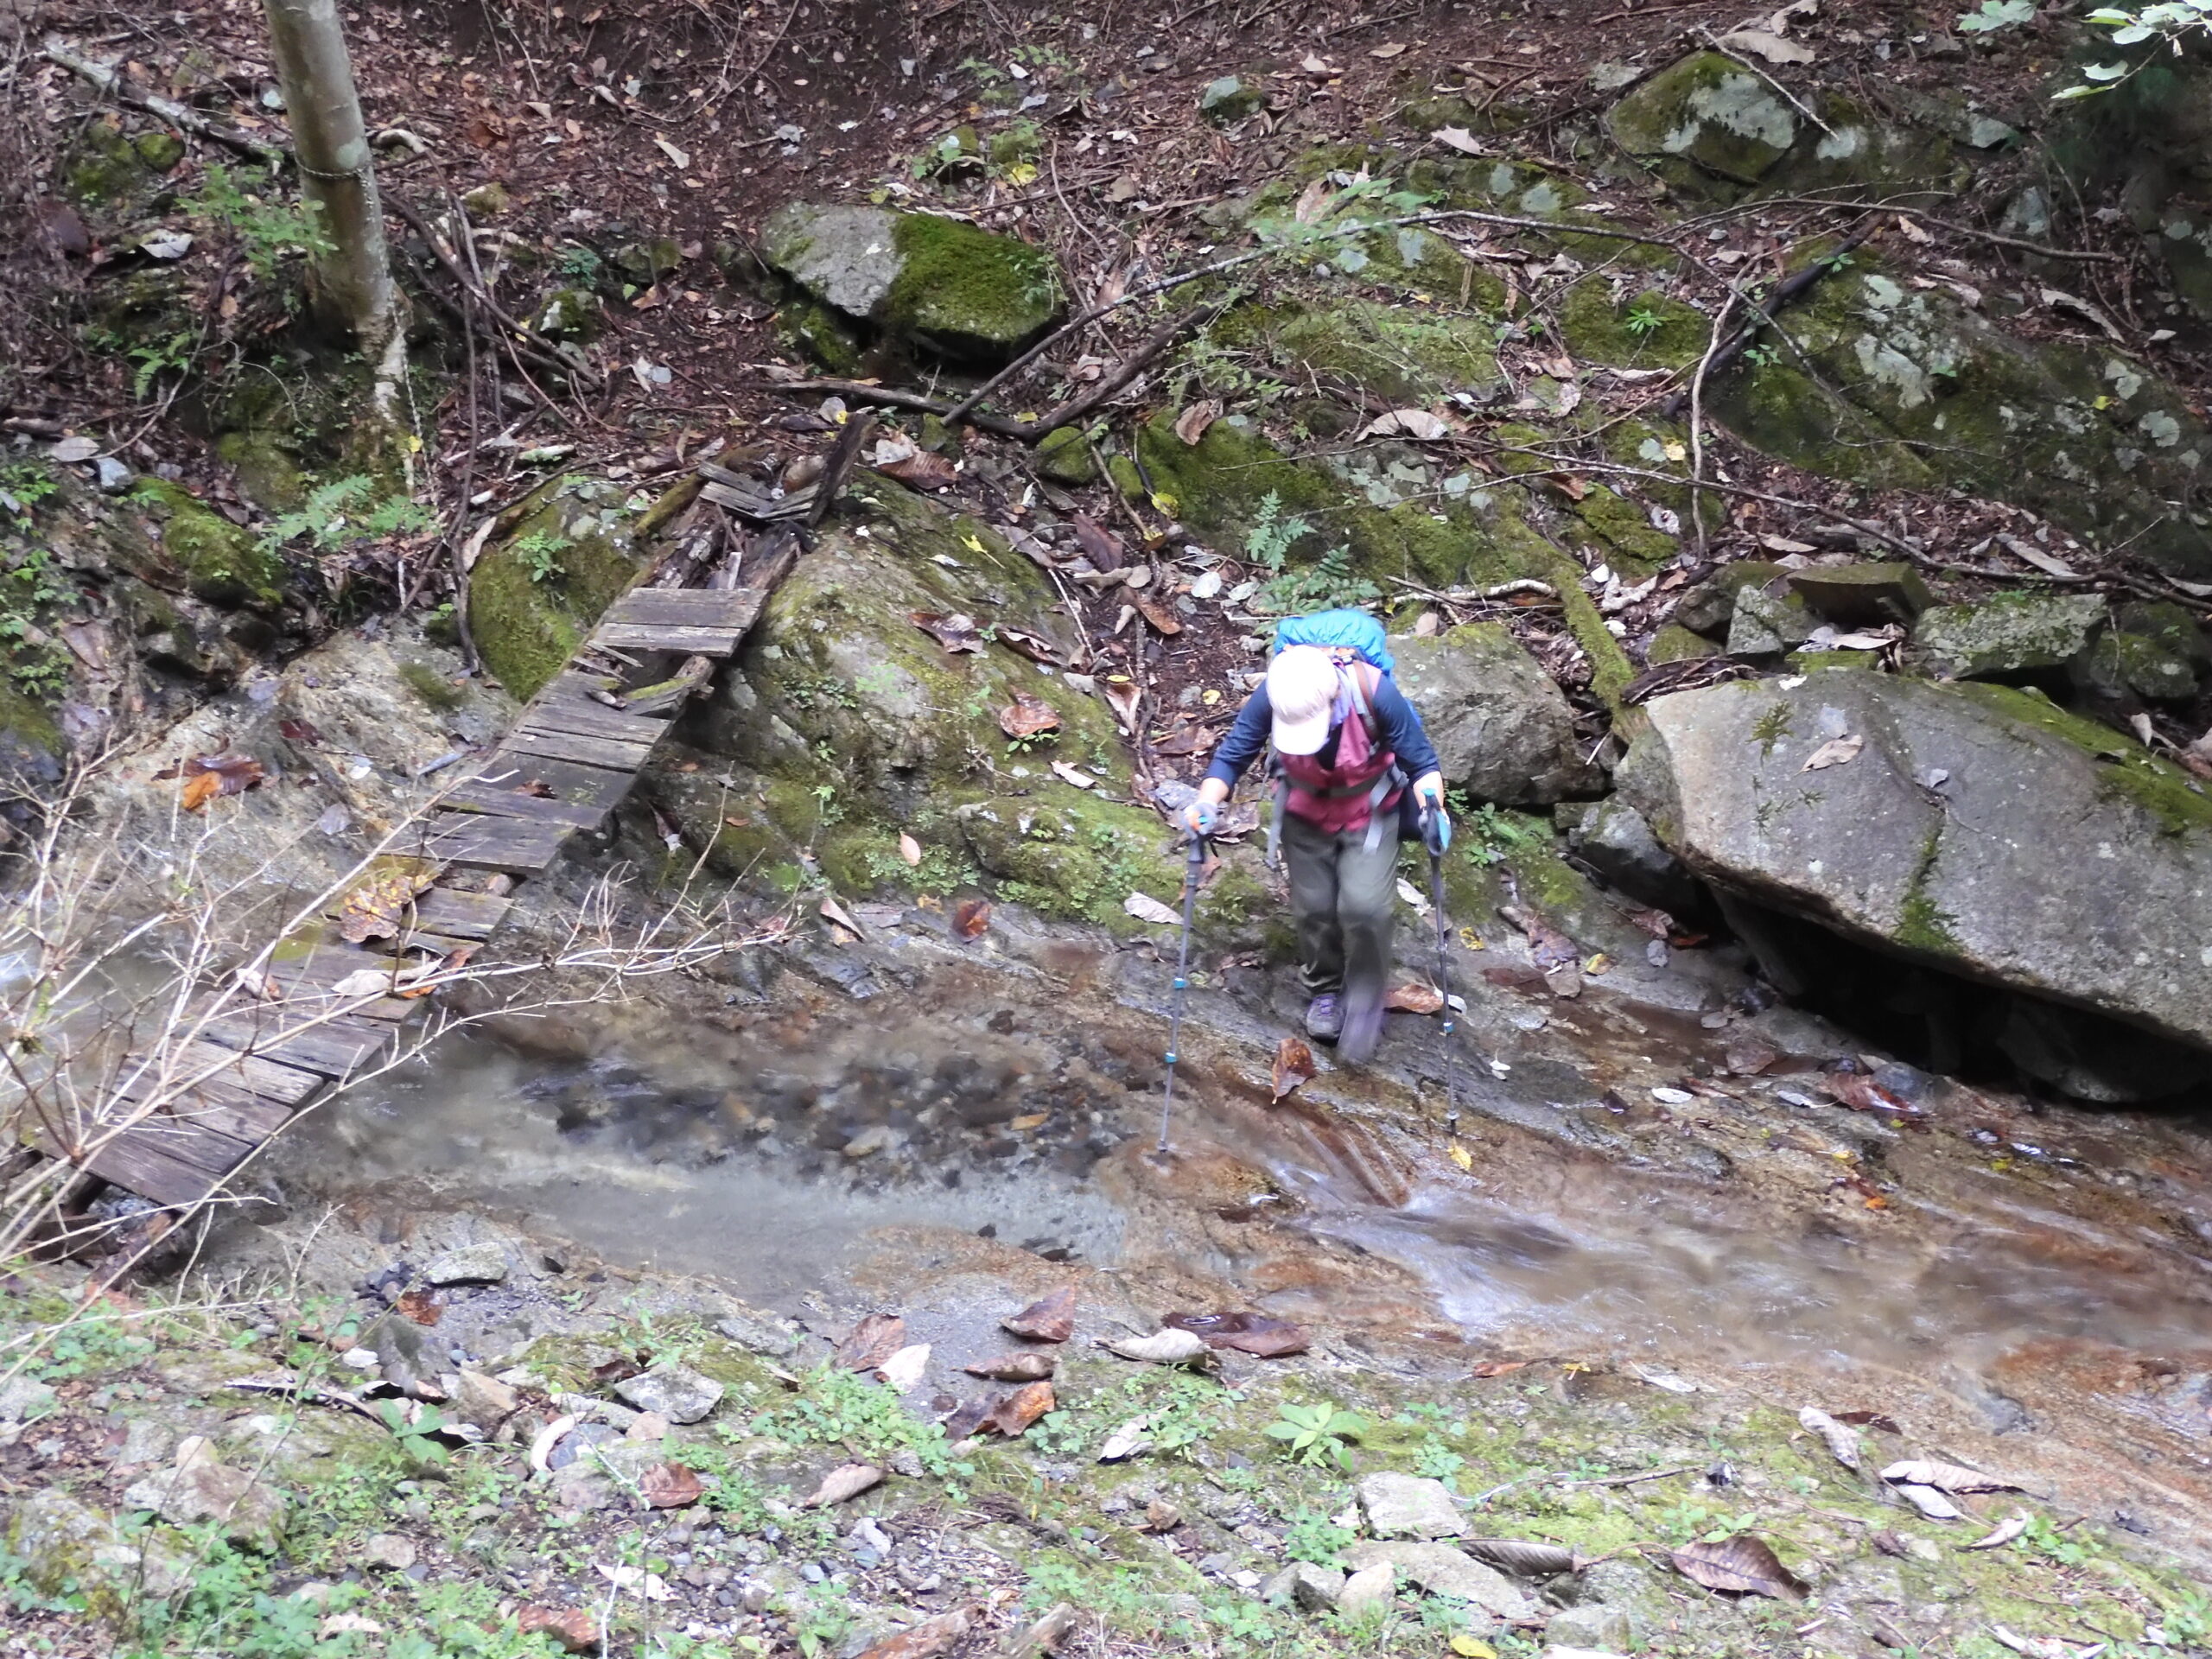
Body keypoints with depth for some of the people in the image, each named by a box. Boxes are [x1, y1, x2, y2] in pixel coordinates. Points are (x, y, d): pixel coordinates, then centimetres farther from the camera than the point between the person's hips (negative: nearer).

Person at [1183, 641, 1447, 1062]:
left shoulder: (1374, 693, -35)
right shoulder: (1269, 698, -30)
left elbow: (1421, 759, -21)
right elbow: (1232, 755, -16)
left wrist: (1432, 805, -39)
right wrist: (1207, 802, -34)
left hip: (1369, 812, -2)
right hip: (1306, 814, 2)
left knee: (1363, 906, -15)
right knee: (1313, 908, 7)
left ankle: (1365, 1003, 8)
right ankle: (1325, 991, 34)